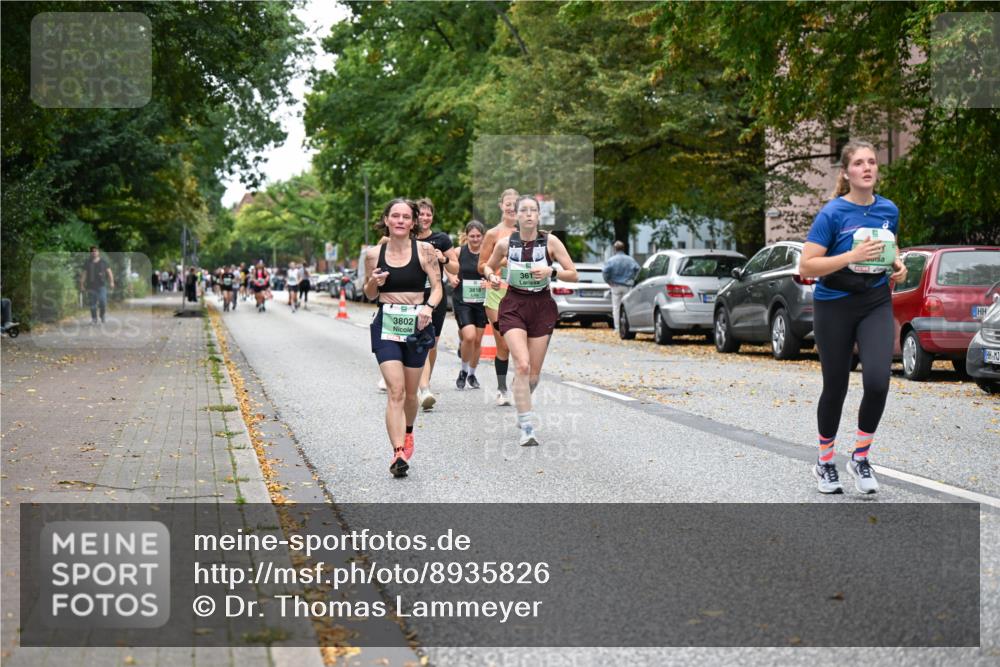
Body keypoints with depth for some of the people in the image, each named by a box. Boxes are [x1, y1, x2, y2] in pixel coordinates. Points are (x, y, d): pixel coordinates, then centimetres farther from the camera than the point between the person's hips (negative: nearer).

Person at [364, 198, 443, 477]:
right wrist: (374, 283, -9)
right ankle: (399, 453, -20)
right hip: (386, 326, 0)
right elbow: (370, 295, 13)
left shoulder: (425, 250, -2)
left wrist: (429, 307, -21)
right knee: (395, 391, -14)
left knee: (410, 392, 13)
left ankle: (407, 433, 43)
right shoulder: (373, 254, 3)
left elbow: (437, 286, -1)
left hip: (417, 326, 0)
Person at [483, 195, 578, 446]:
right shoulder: (505, 244, -1)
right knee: (522, 365, -19)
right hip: (514, 306, -1)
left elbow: (574, 275, -2)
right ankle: (527, 428, -17)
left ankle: (522, 406, 40)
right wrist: (492, 276, -5)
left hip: (542, 307, 1)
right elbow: (488, 266, 17)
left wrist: (551, 271, -19)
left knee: (533, 373, 7)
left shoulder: (550, 242, -3)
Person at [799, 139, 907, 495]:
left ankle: (860, 458, 4)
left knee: (877, 381, -16)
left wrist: (897, 266, 0)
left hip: (876, 305, 3)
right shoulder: (832, 213, -13)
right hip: (834, 307, -3)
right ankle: (825, 463, 27)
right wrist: (852, 256, -26)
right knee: (835, 388, 6)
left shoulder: (889, 210, 2)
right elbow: (806, 267, -17)